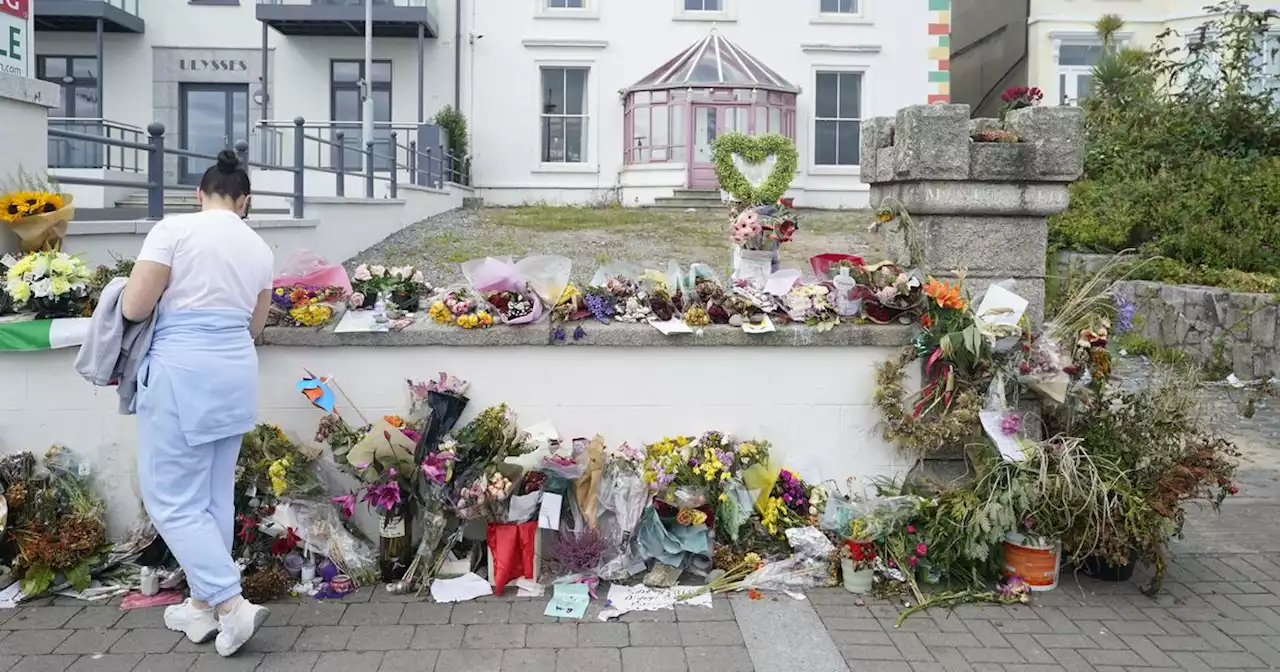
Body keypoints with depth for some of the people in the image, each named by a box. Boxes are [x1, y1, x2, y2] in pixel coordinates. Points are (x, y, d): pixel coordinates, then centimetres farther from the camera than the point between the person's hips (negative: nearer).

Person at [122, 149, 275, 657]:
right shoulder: (259, 248, 9)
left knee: (172, 497, 3)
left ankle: (232, 605, -4)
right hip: (235, 371, 6)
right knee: (216, 494, 15)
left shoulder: (174, 229, -8)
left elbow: (134, 308, -9)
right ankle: (203, 606, 25)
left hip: (181, 371, -6)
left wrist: (171, 296, 11)